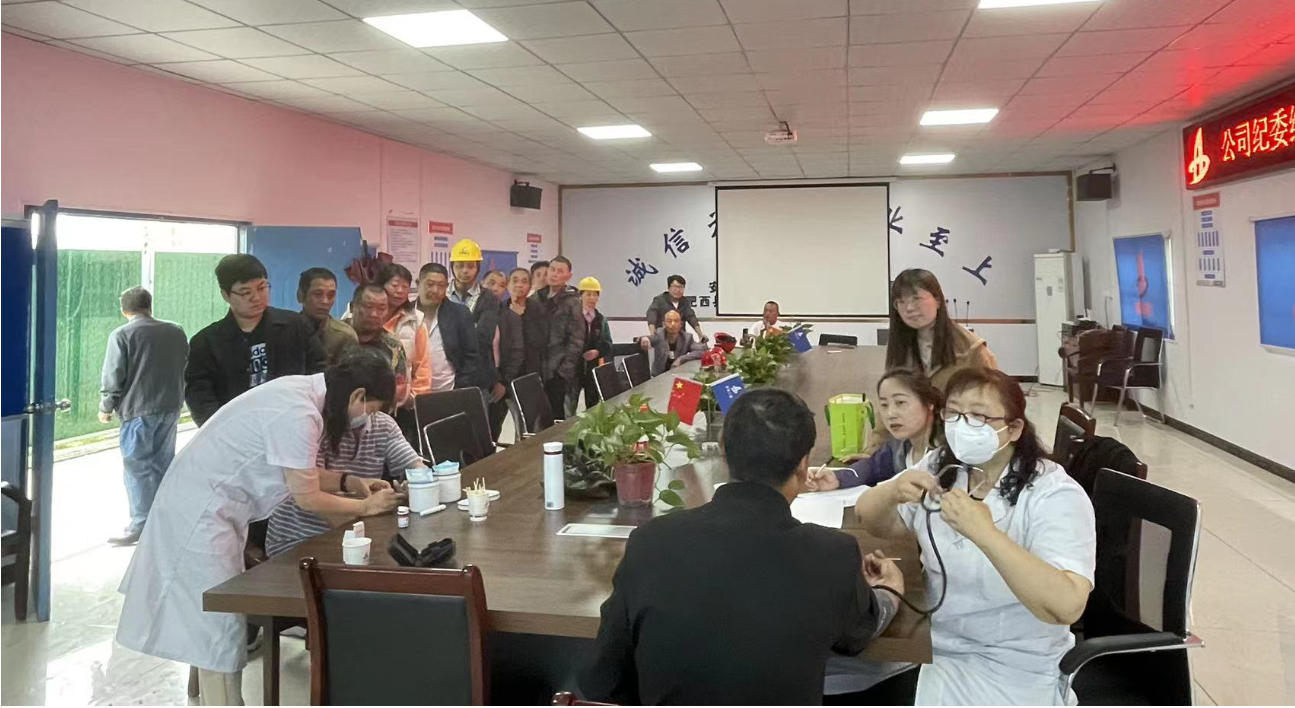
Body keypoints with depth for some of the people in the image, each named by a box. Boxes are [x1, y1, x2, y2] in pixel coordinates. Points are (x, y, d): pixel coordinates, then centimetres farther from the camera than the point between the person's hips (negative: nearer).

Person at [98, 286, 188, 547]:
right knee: (162, 464, 13)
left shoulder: (122, 335, -7)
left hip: (137, 410, -5)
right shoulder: (176, 332, 9)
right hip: (170, 408, 6)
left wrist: (106, 407, 5)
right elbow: (187, 370, 15)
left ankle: (141, 526, 0)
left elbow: (113, 378, -8)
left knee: (137, 468, 0)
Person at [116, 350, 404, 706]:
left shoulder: (302, 390, 1)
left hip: (208, 502, 10)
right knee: (219, 618, -2)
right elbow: (306, 496, -20)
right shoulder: (298, 415, -28)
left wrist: (349, 482, 3)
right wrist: (365, 507, -9)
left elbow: (299, 471, 12)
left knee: (210, 614, 19)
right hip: (201, 509, -10)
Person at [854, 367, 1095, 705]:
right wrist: (892, 492, -20)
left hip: (1009, 671, -5)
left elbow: (1067, 606, -30)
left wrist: (985, 533, -41)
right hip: (932, 643, 6)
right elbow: (870, 522, 3)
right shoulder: (938, 466, 1)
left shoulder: (1055, 495, -17)